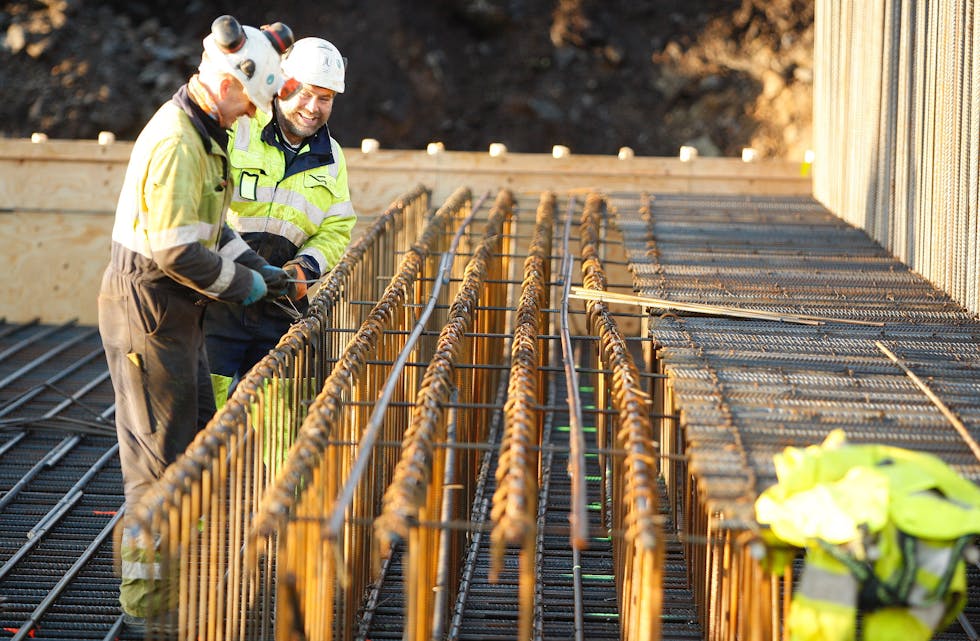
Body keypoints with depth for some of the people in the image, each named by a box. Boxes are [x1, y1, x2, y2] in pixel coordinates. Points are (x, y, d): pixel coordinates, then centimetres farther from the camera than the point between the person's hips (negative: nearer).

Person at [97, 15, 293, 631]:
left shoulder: (202, 134, 11)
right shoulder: (175, 143, -23)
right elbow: (176, 250, -26)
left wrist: (257, 267, 11)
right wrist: (239, 283, -13)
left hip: (177, 309, 10)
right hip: (148, 308, -10)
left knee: (198, 440, 15)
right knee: (160, 455, -3)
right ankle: (145, 598, 5)